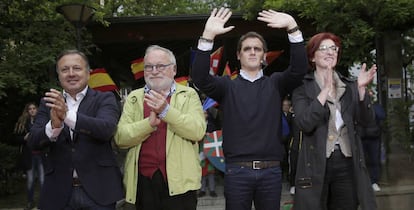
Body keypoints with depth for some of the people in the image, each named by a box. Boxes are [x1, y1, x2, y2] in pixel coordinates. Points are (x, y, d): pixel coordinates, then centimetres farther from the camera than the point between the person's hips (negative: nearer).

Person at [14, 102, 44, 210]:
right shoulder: (23, 122, 5)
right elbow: (17, 138, 7)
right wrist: (25, 138, -11)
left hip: (41, 154, -2)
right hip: (28, 155, 2)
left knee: (43, 181, -3)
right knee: (30, 181, 10)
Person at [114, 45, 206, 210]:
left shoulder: (188, 95, 7)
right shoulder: (134, 98, 12)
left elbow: (198, 131, -9)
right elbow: (120, 138, 1)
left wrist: (166, 110, -17)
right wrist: (149, 123, -14)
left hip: (179, 182, -2)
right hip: (143, 181, 2)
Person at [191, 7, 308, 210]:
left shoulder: (275, 84, 9)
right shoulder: (227, 86, 5)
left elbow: (299, 69, -8)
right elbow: (200, 77, -11)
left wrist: (293, 28, -20)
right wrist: (208, 36, -23)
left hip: (271, 170, 1)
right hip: (237, 170, -1)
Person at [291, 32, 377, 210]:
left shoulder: (350, 87, 11)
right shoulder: (303, 88, -1)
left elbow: (364, 119, 0)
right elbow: (305, 123, -16)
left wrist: (361, 88, -13)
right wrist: (326, 90, -21)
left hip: (348, 162, 3)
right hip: (316, 163, -3)